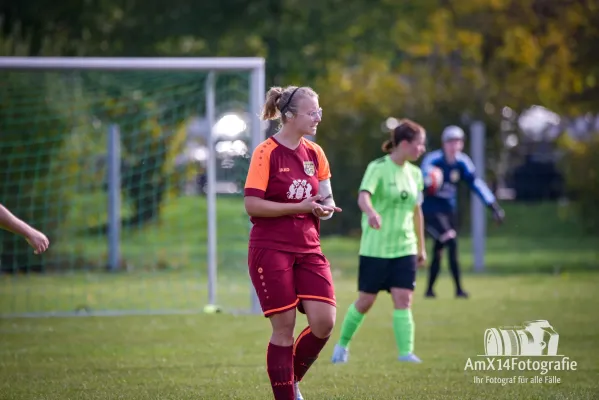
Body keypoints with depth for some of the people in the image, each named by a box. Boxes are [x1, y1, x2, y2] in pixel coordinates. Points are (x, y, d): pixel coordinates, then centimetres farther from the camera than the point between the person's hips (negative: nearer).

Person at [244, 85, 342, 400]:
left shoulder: (315, 153, 9)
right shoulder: (266, 153, -10)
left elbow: (325, 198, 19)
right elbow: (252, 205, -14)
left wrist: (325, 207, -5)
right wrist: (300, 207, -18)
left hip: (308, 249, 6)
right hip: (271, 251, -6)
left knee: (324, 322, -6)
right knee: (284, 328, -5)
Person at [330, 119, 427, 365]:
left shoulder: (414, 174, 8)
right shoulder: (378, 168, -12)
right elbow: (363, 196, -29)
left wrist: (422, 247, 22)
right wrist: (372, 213, -51)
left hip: (405, 249, 5)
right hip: (375, 249, -5)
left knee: (403, 300, -8)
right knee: (365, 301, 4)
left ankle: (406, 352, -11)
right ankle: (343, 344, 25)